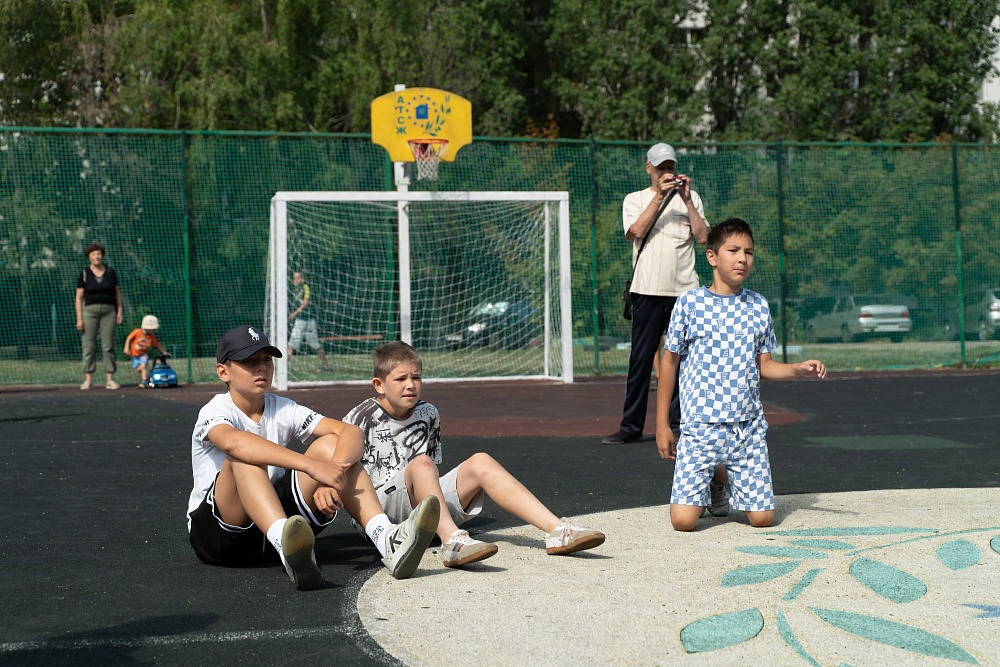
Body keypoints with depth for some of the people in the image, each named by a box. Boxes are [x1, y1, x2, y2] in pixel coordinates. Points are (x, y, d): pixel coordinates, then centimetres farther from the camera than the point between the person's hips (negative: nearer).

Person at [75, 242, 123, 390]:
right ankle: (87, 379, -1)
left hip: (108, 311, 1)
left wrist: (119, 311, 5)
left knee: (108, 345, 0)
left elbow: (117, 292, 14)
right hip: (90, 310, -1)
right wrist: (79, 318, -7)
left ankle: (109, 379, 2)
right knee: (89, 345, -3)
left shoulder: (110, 272, 7)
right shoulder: (84, 274, 1)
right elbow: (79, 297, 0)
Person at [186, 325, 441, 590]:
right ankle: (287, 547, -57)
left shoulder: (283, 410, 4)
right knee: (245, 458, -31)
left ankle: (387, 539, -33)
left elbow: (352, 432, -9)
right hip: (214, 533, -4)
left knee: (330, 444, -12)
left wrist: (330, 477, -31)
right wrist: (312, 466, -45)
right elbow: (231, 441, -36)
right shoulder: (214, 411, -9)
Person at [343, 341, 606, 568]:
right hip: (379, 511, -5)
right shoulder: (361, 419, -3)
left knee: (480, 463, -14)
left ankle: (557, 530, -27)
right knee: (421, 464, -32)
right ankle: (452, 540, -58)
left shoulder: (427, 414, 13)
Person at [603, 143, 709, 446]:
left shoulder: (690, 198, 14)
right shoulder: (635, 199, 11)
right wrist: (659, 195, -11)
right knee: (640, 359, -3)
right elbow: (637, 231, -9)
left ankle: (681, 418, 13)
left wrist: (686, 199, -6)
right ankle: (631, 426, 1)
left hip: (685, 289, 2)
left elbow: (702, 236, 1)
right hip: (648, 290, -1)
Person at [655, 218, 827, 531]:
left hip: (748, 429, 3)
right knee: (683, 520, -13)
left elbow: (763, 365, 11)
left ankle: (724, 478, 30)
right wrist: (662, 424, 2)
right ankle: (704, 490, 23)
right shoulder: (690, 303, -3)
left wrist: (799, 369, -9)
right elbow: (670, 362, 3)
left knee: (762, 517, 0)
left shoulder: (758, 306, 6)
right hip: (700, 428, -3)